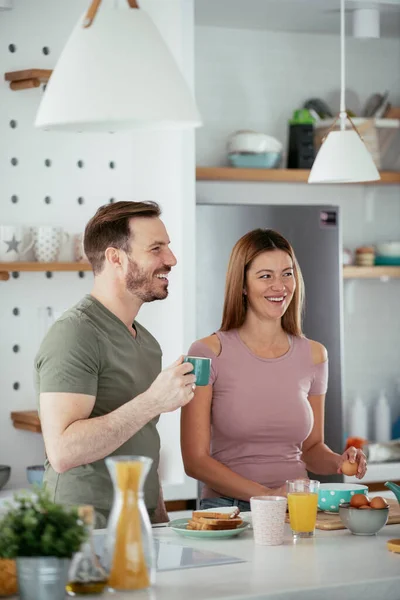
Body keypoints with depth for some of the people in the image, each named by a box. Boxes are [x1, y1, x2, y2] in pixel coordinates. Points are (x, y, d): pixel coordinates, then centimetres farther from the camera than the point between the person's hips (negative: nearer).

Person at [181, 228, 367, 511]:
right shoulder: (209, 353, -4)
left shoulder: (313, 355, 9)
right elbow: (195, 459, -7)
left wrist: (337, 461, -2)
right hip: (227, 507, -4)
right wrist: (267, 495, -17)